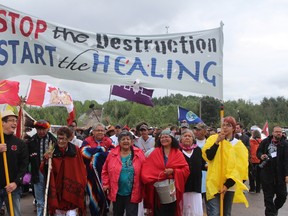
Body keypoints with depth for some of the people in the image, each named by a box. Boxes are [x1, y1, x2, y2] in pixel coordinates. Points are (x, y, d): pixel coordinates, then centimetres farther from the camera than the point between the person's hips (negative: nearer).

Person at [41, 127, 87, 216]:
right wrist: (46, 160, -19)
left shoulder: (76, 150, -4)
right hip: (57, 189, 2)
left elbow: (81, 170, 4)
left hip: (72, 190, -2)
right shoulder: (52, 151, -2)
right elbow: (43, 171, -2)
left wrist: (81, 185, 6)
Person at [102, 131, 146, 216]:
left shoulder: (139, 154, -3)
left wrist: (143, 189, -7)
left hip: (133, 194, -2)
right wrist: (106, 184, -1)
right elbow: (105, 171, 7)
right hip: (116, 193, 2)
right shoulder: (112, 154, -1)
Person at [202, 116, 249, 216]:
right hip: (214, 184, -2)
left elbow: (240, 168, -3)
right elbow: (208, 156, -14)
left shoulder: (238, 145, 3)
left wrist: (227, 184, -11)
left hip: (229, 185, 3)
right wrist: (217, 142, -23)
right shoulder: (213, 139, 1)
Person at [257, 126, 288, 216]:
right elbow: (258, 152, 14)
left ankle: (275, 208, 33)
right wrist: (261, 155, -10)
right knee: (268, 196, 6)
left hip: (280, 174, -1)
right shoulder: (265, 142, 2)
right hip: (266, 174, 1)